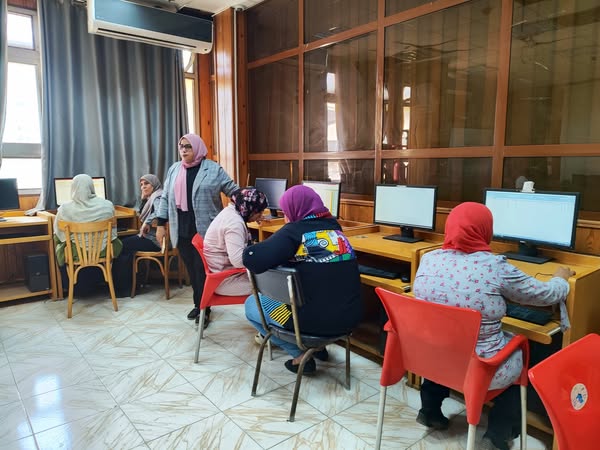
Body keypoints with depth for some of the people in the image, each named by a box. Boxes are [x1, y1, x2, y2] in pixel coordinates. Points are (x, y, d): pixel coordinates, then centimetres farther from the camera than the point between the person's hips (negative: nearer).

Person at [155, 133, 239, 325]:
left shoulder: (213, 169, -3)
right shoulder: (174, 169, 11)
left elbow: (234, 191, -1)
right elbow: (165, 198, 13)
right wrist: (160, 224, 10)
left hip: (205, 230, -4)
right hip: (182, 231, 5)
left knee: (203, 270, -1)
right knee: (191, 269, 13)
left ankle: (204, 309, 11)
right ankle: (199, 304, 28)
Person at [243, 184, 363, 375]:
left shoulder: (294, 231, -11)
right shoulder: (335, 229, 8)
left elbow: (251, 259, -20)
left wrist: (249, 250, 3)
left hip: (316, 319, -7)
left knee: (251, 305, 16)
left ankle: (300, 354, 11)